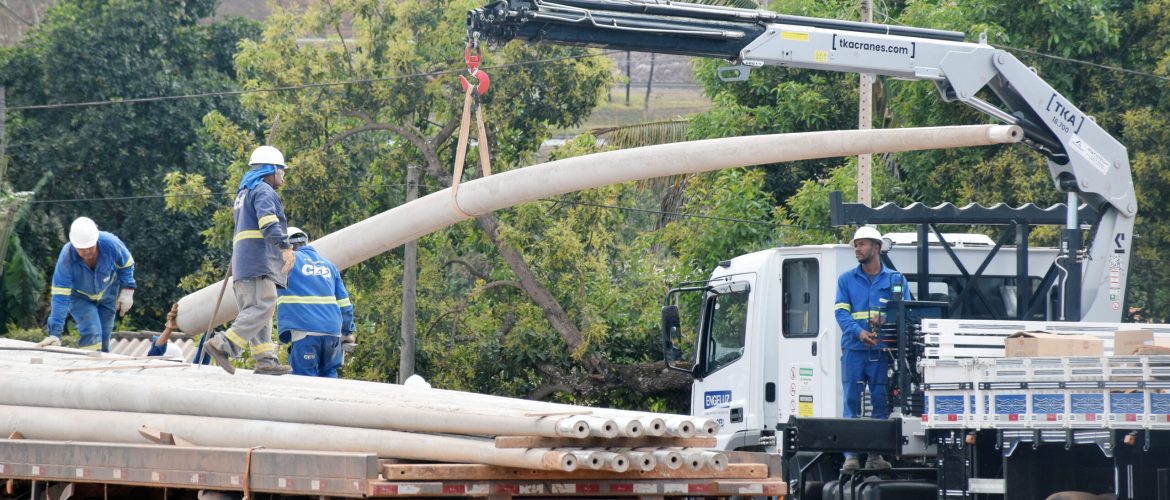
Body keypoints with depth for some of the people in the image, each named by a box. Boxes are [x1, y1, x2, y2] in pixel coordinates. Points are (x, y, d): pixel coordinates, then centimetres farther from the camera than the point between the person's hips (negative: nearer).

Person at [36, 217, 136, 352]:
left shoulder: (110, 243, -32)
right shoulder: (66, 258, -36)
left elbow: (126, 264, -8)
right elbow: (60, 295, -35)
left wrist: (127, 290, -14)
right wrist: (55, 333, -40)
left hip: (107, 294, 2)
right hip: (80, 297, -2)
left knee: (104, 340, 3)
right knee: (91, 332, -25)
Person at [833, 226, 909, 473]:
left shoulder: (895, 280, 11)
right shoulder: (846, 280, 12)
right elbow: (841, 311, 1)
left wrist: (886, 320, -16)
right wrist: (858, 332, -17)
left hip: (882, 351, 0)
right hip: (854, 349, 0)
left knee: (881, 402, 1)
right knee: (852, 401, -4)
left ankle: (876, 455, 7)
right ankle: (851, 455, -3)